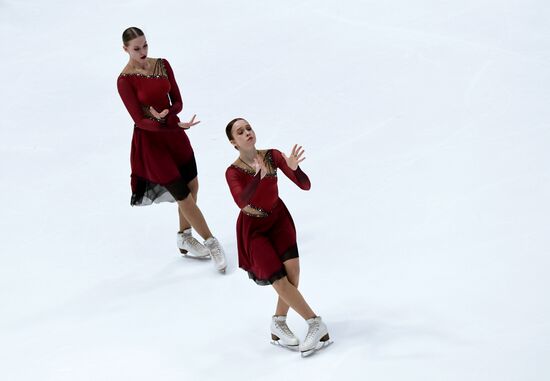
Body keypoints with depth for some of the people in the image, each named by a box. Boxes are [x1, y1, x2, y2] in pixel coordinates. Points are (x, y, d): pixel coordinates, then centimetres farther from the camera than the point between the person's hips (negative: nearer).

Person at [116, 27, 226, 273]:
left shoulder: (162, 65, -1)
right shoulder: (125, 80, -18)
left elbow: (177, 102, 1)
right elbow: (140, 120, -20)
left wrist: (165, 114, -21)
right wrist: (175, 124, -31)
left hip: (174, 133, 6)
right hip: (150, 141, -6)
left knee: (192, 186, 14)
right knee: (182, 194, 0)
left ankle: (185, 238, 34)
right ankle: (211, 244, 10)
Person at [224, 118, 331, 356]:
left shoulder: (272, 156, -15)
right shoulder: (233, 172, -22)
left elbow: (306, 186, -19)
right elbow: (242, 202, -41)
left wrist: (293, 168, -39)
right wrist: (259, 176, -55)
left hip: (278, 218, 3)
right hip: (254, 228, -3)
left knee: (292, 268, -17)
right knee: (281, 282, -11)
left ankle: (279, 324, 3)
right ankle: (316, 323, 4)